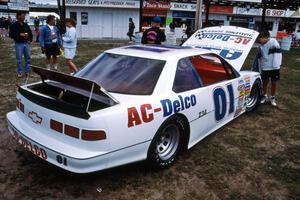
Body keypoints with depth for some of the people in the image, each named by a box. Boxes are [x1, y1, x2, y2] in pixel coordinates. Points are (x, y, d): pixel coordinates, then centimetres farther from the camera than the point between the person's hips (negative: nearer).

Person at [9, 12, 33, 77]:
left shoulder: (26, 25, 8)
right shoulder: (14, 25, -6)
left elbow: (30, 33, 20)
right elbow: (11, 35, -12)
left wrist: (30, 40, 7)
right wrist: (20, 34, -20)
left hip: (26, 43, 5)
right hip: (19, 44, -4)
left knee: (28, 58, 7)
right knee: (19, 59, 1)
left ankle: (27, 71, 18)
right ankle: (20, 72, 11)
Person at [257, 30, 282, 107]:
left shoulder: (274, 42, -12)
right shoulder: (261, 46, 4)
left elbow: (278, 53, -11)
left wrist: (277, 64, -14)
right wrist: (260, 68, 13)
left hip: (274, 68, -3)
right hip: (265, 68, 3)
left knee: (274, 83, 8)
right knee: (265, 82, 12)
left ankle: (272, 97, 25)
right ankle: (265, 96, 32)